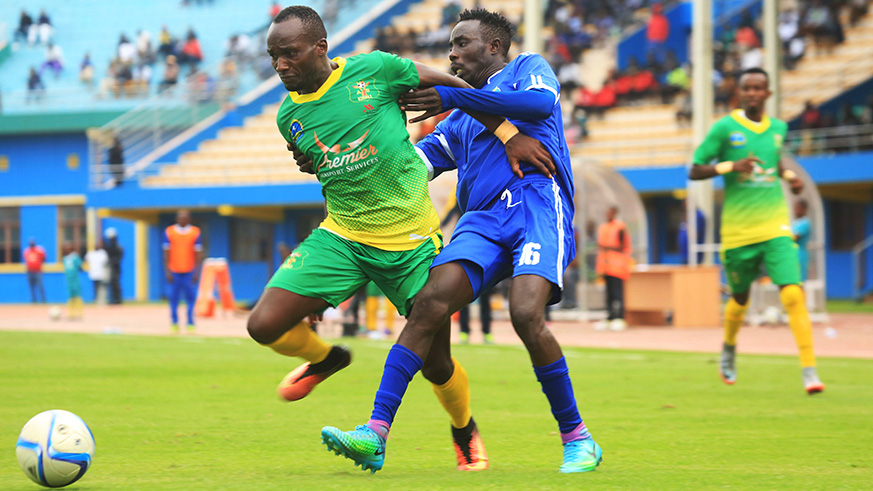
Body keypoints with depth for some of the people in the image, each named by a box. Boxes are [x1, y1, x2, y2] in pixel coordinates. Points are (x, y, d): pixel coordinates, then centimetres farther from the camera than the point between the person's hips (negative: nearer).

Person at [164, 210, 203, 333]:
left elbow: (198, 253, 5)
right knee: (173, 297, 1)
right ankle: (174, 324, 9)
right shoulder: (169, 232, 4)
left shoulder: (195, 232, 4)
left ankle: (190, 324, 1)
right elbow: (166, 252, 4)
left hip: (189, 272, 0)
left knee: (190, 298, -3)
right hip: (174, 271, 0)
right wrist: (167, 271, -2)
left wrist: (196, 272, -1)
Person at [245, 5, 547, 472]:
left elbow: (458, 89, 0)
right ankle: (325, 358, 22)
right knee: (264, 325, -12)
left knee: (436, 365, 1)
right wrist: (309, 162, 4)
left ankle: (465, 431, 34)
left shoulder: (373, 69, -11)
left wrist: (508, 138, -2)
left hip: (412, 241, -3)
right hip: (341, 237, 3)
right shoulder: (289, 115, 2)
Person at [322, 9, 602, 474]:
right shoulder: (459, 123, 32)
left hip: (537, 202, -5)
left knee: (526, 314, -27)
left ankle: (577, 439, -11)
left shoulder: (528, 67, 16)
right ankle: (376, 435, -27)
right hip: (483, 221, 5)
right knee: (429, 303, -18)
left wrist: (453, 97, -8)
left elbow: (541, 101, -7)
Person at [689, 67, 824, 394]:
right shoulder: (724, 128, -4)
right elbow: (694, 171, -4)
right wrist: (730, 166, -18)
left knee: (793, 294, -15)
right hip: (738, 231, -2)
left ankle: (809, 370, -16)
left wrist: (788, 175, 9)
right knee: (740, 299, 13)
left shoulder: (778, 128, 9)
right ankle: (729, 350, 44)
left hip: (775, 227, 2)